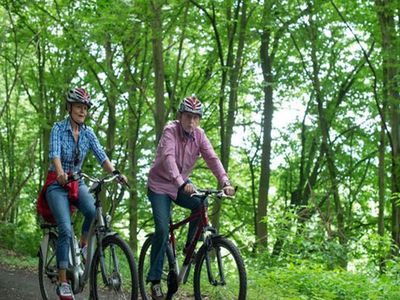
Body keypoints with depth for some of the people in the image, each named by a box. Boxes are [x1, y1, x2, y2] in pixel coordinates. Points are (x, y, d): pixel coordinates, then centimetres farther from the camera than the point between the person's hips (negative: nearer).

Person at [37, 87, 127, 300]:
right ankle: (63, 283, -15)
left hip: (77, 182, 4)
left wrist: (115, 172, -27)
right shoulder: (58, 128, -9)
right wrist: (60, 172, -46)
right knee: (66, 229, -21)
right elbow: (54, 153, -26)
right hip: (57, 183, -3)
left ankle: (83, 246, 0)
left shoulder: (88, 133, 4)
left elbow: (101, 155, -8)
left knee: (93, 212, -30)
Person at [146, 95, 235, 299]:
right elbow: (168, 158, -37)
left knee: (200, 204, -25)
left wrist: (225, 183, -33)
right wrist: (181, 183, -53)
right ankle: (154, 280, -5)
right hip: (160, 185, -4)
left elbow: (212, 158, -17)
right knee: (162, 230, -16)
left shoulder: (199, 135, -8)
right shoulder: (170, 131, -22)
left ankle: (190, 247, -4)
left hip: (182, 184, 5)